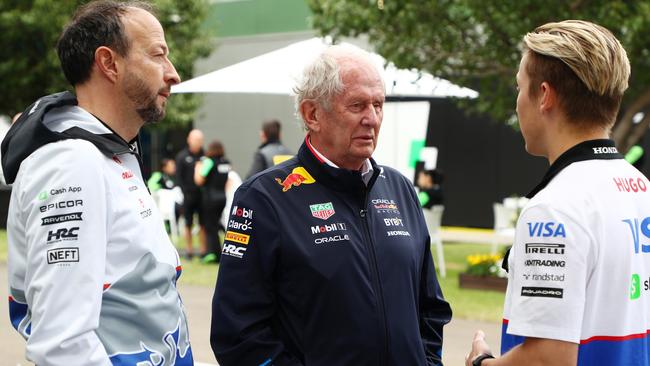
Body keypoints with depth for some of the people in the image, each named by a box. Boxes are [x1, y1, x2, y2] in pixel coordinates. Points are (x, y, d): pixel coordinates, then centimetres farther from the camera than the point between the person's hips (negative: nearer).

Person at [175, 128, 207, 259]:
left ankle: (203, 250, 11)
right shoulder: (182, 156, 0)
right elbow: (178, 176, 0)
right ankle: (189, 250, 14)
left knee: (203, 224, 4)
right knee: (188, 224, 6)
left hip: (203, 195, 1)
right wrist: (185, 192, -9)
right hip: (188, 195, -1)